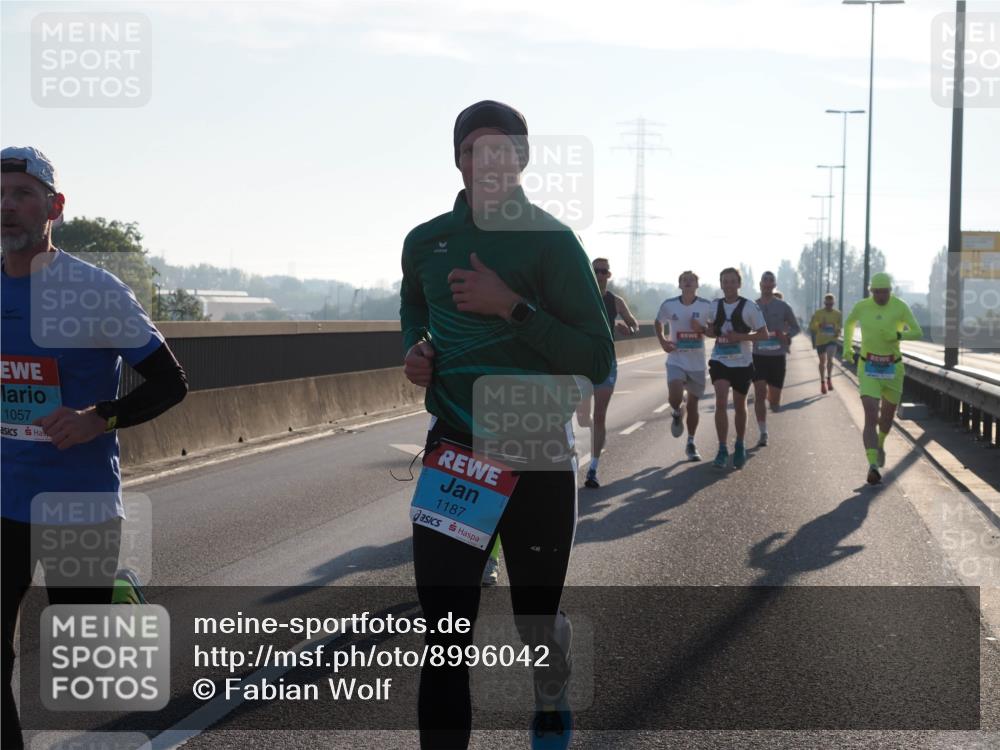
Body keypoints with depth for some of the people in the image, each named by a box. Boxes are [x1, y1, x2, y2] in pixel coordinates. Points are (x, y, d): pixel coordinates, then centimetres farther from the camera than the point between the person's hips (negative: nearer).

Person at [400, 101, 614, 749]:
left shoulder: (551, 241, -6)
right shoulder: (425, 243, 6)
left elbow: (597, 362, -12)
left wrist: (511, 307, -21)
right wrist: (417, 349, 7)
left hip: (538, 458, -2)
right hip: (452, 453, 2)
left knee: (538, 617, 14)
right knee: (444, 632, -4)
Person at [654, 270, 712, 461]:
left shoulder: (706, 306, -6)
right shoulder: (669, 305, -3)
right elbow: (658, 323, 16)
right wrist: (663, 341, 0)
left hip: (697, 363, 1)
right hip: (676, 361, 0)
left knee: (693, 404, 9)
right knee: (675, 397, -23)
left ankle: (691, 444, 24)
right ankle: (677, 413, 14)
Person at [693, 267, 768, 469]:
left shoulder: (749, 307, -7)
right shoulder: (715, 306, 4)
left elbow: (764, 334, -6)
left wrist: (741, 337, -20)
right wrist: (702, 329, -5)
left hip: (742, 363, -1)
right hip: (720, 360, 1)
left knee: (739, 406, 11)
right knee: (721, 403, -15)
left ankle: (740, 446, 31)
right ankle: (722, 450, -11)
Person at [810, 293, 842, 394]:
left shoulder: (837, 313, 0)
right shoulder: (818, 313, -6)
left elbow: (840, 326, 14)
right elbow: (811, 326, -5)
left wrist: (838, 332, -8)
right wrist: (819, 325, -25)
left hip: (832, 340, 0)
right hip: (820, 340, 0)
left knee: (830, 359, -17)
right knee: (822, 361, 9)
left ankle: (829, 378, 4)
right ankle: (823, 382, 23)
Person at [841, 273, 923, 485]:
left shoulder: (900, 307, -8)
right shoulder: (861, 307, -4)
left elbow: (918, 333, -8)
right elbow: (849, 324, 18)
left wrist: (898, 335, -25)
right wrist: (847, 348, 10)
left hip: (892, 370, 1)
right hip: (868, 370, -1)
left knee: (887, 416, 19)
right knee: (871, 417, -17)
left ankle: (880, 444, 51)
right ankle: (873, 465, -24)